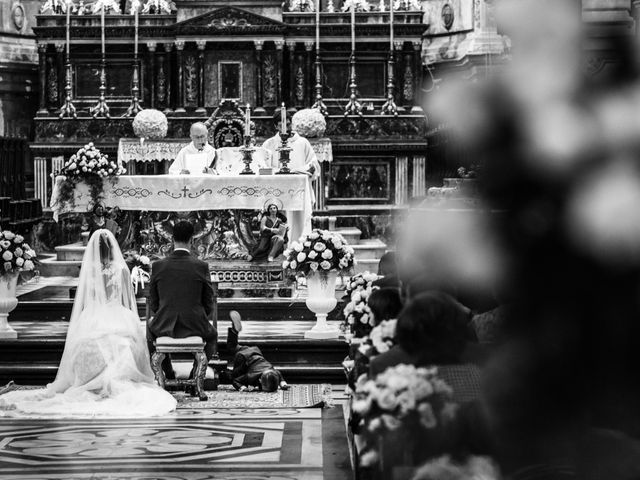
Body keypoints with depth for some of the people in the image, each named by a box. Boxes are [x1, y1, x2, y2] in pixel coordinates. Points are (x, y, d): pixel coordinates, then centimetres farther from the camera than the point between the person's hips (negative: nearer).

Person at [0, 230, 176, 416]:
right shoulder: (121, 269, -2)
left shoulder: (88, 269, 0)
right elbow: (128, 301, 3)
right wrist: (131, 322, 13)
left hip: (91, 320, 1)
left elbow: (82, 301, 6)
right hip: (118, 319, -1)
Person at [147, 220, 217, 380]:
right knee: (212, 332, 35)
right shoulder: (202, 266, -10)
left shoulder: (158, 266, -6)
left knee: (150, 325, 37)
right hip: (195, 327, -1)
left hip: (165, 327, 1)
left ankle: (168, 372, 36)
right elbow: (208, 303, -2)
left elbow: (153, 303, 4)